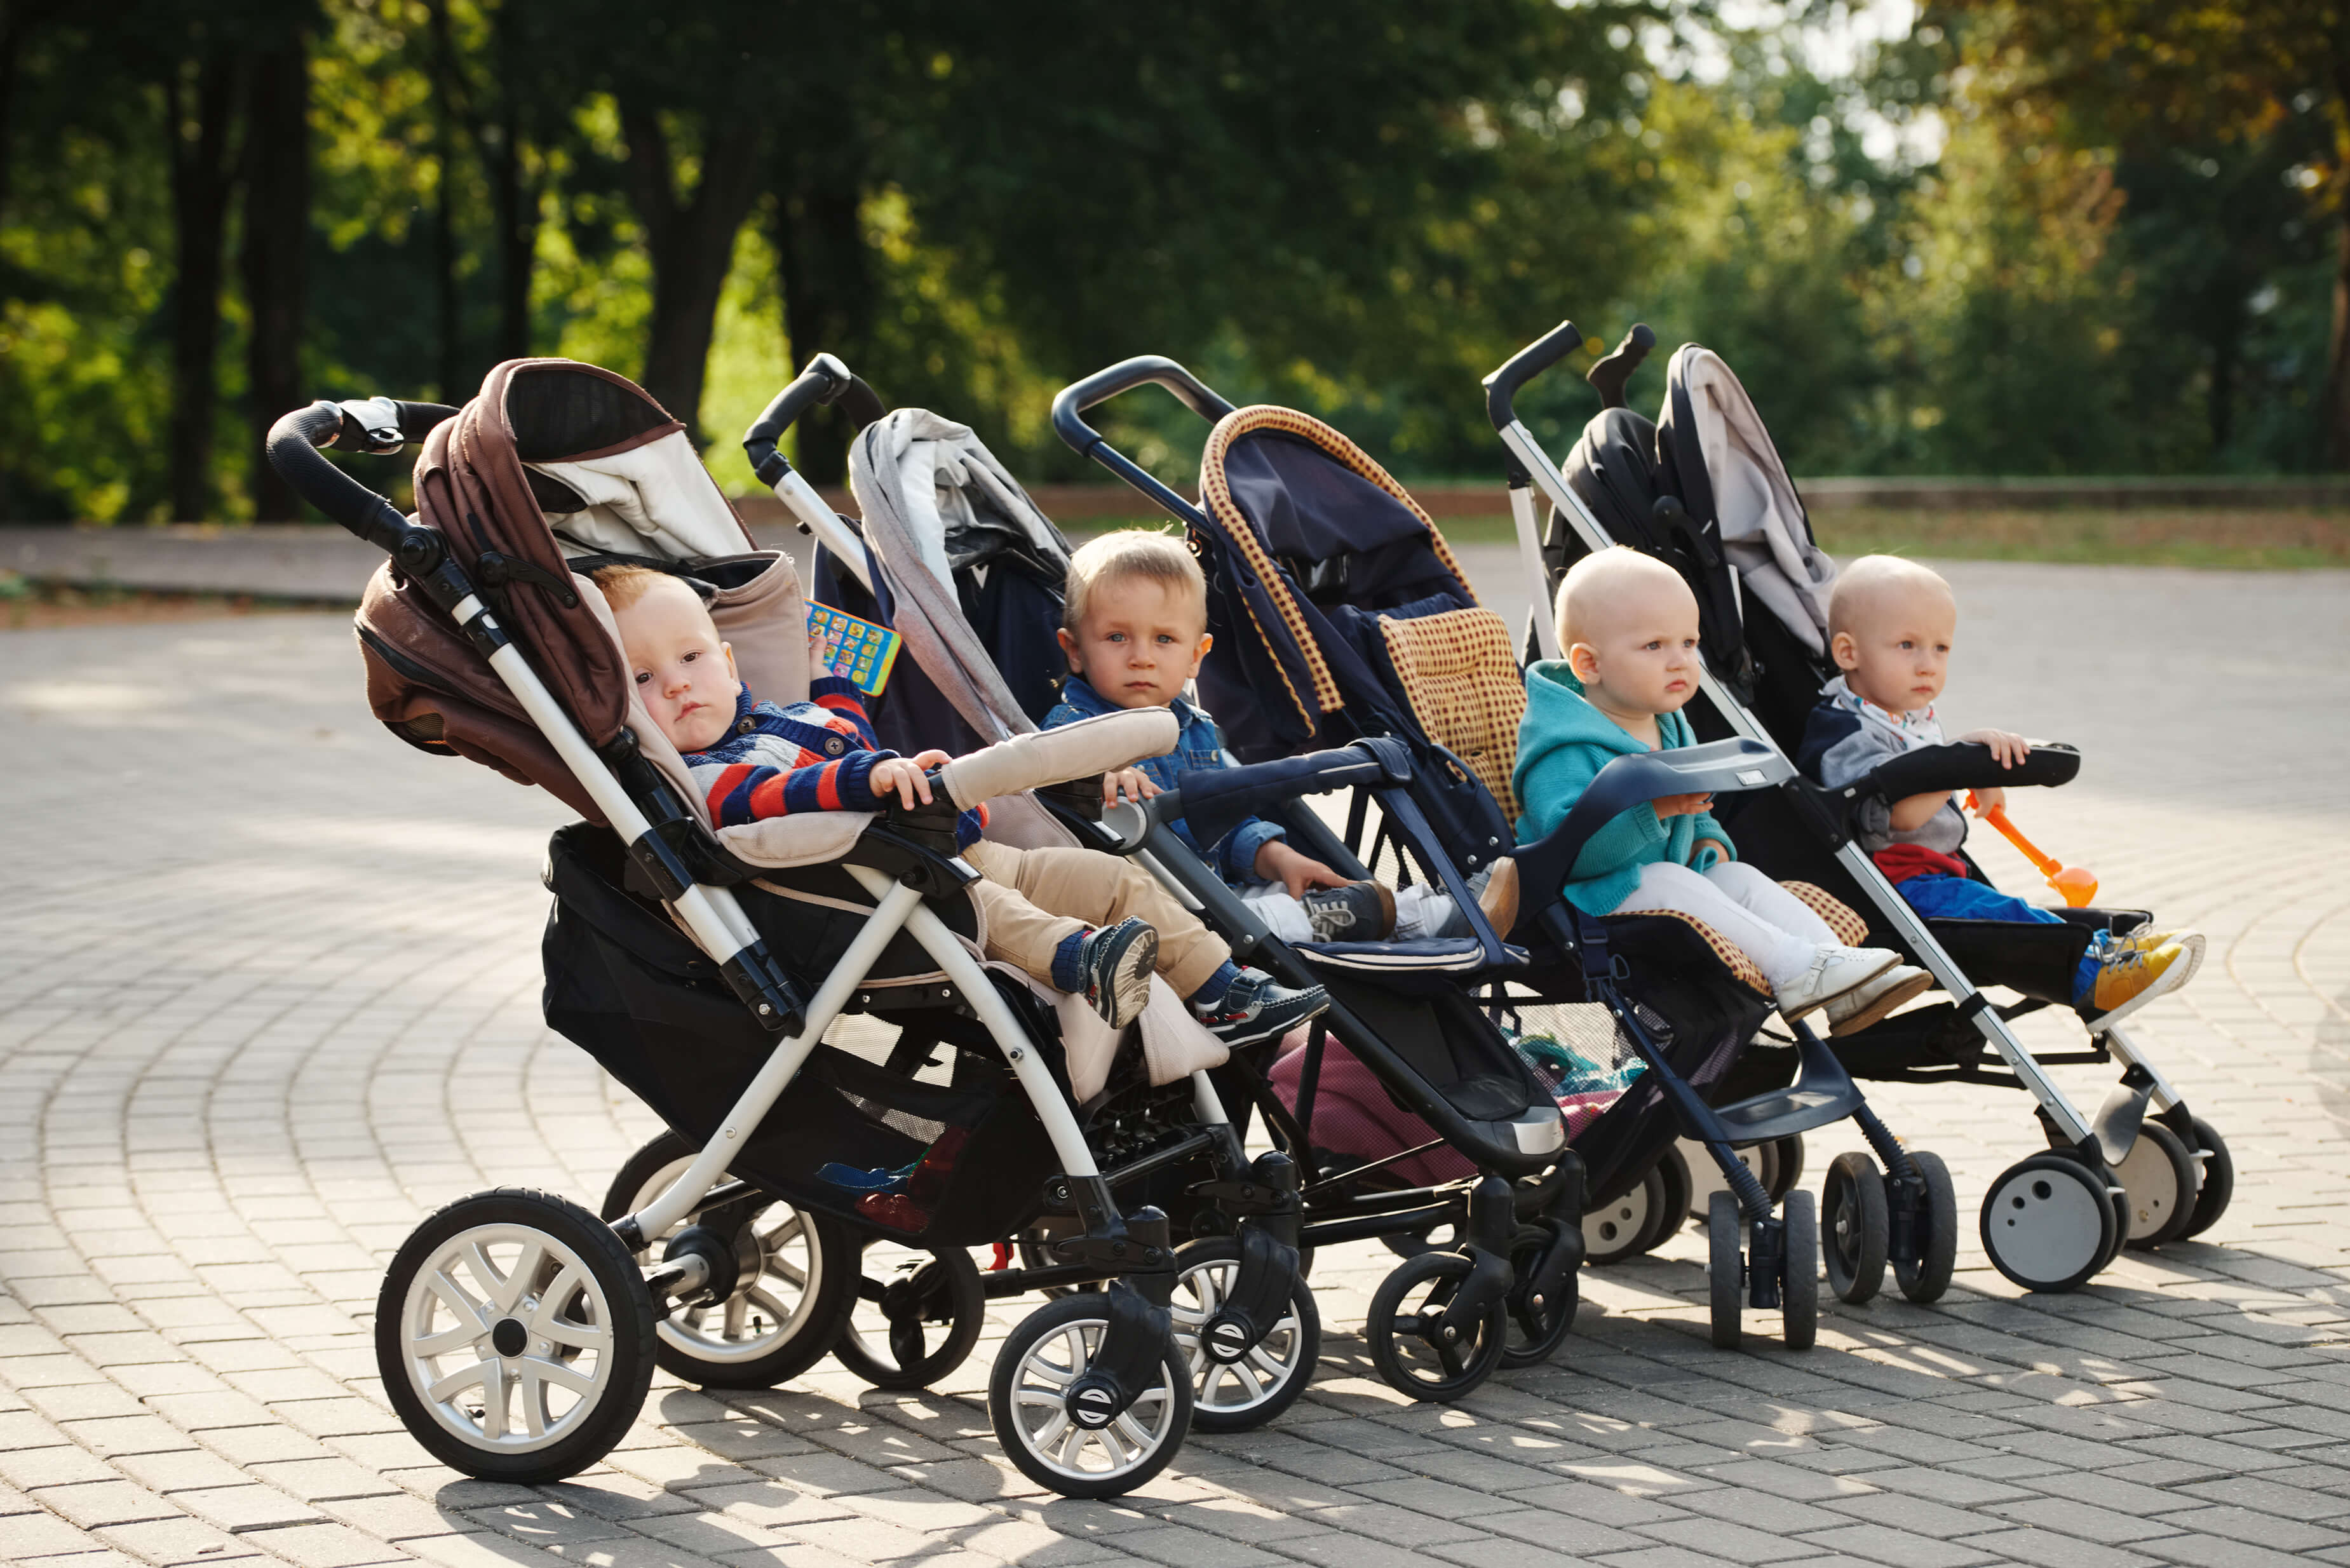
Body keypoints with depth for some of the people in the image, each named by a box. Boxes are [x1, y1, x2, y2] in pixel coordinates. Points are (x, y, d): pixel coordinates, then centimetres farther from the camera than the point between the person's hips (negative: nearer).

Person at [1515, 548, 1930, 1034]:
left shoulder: (1669, 729, 14)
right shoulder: (1564, 750, -19)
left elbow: (1691, 811, 31)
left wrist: (1705, 838, 9)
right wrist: (1649, 808, -39)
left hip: (1672, 877, 9)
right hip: (1590, 897, -9)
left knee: (1741, 879, -8)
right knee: (1670, 882, -30)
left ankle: (1834, 971, -22)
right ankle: (1794, 970, -33)